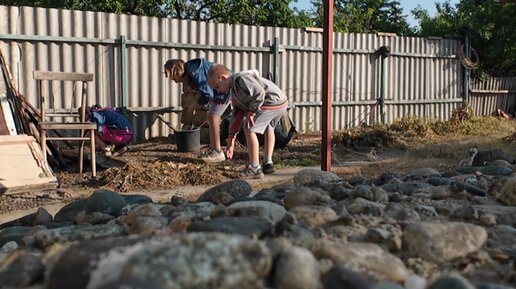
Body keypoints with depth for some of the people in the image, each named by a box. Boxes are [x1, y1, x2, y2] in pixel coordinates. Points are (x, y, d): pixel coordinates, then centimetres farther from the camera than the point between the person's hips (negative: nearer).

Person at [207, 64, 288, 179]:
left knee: (249, 128, -11)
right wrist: (231, 139, 18)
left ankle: (254, 168, -6)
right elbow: (236, 115, 19)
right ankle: (268, 163, 43)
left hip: (273, 101, -11)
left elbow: (260, 93, -25)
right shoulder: (234, 93, 17)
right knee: (267, 128, 33)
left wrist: (251, 112, -17)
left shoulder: (241, 79, -15)